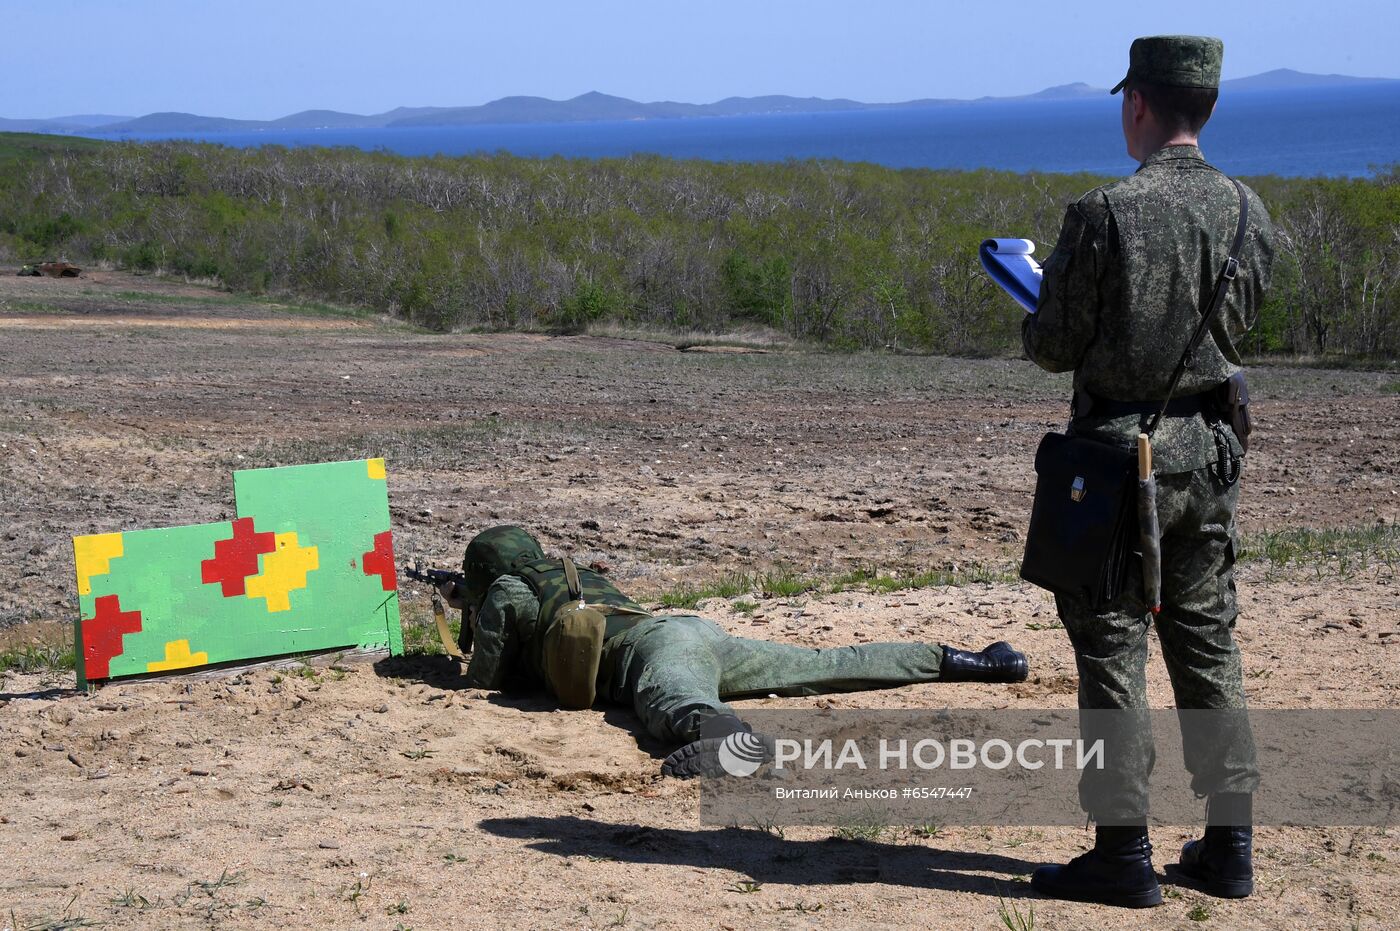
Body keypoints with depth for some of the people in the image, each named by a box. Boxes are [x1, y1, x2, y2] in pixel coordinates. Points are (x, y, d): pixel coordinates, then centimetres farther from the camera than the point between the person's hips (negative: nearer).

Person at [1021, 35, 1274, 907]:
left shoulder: (1104, 213, -16)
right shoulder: (1247, 212, 1)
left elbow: (1055, 347, -11)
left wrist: (1038, 321, 11)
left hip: (1121, 451, -5)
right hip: (1210, 447, 5)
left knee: (1112, 648, 2)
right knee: (1208, 642, 14)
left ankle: (1124, 851, 5)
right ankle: (1229, 843, 18)